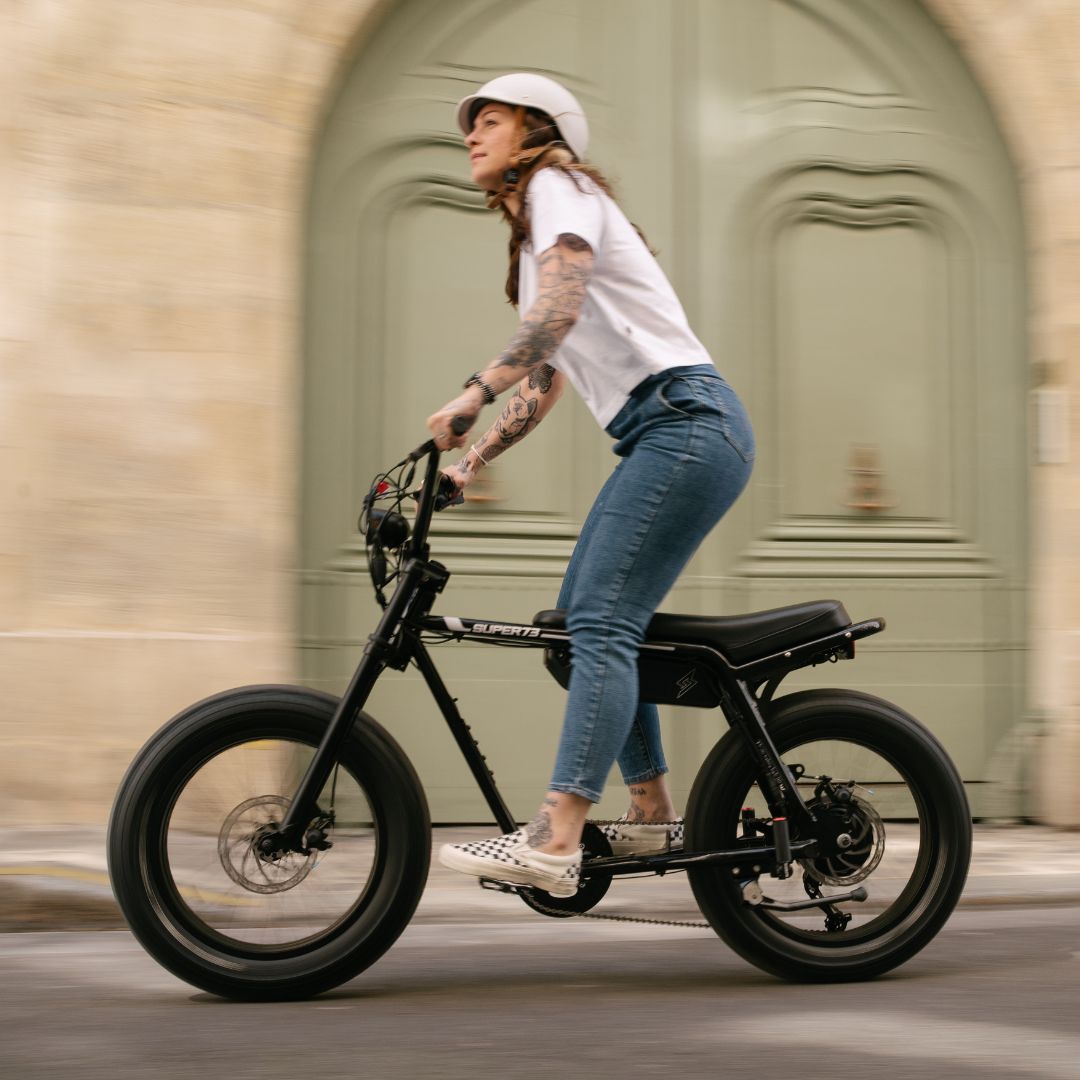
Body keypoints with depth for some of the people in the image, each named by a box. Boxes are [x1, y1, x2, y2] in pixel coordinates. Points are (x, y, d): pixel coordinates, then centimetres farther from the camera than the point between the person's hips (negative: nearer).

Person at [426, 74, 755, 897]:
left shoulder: (558, 187, -1)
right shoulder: (538, 233, 28)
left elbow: (560, 311, -21)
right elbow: (545, 381, 27)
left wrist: (472, 395, -27)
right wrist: (470, 463, 19)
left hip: (685, 421, -10)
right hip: (666, 435, 10)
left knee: (601, 624, -18)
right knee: (585, 617, 10)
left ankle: (554, 844, -24)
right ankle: (654, 814, 15)